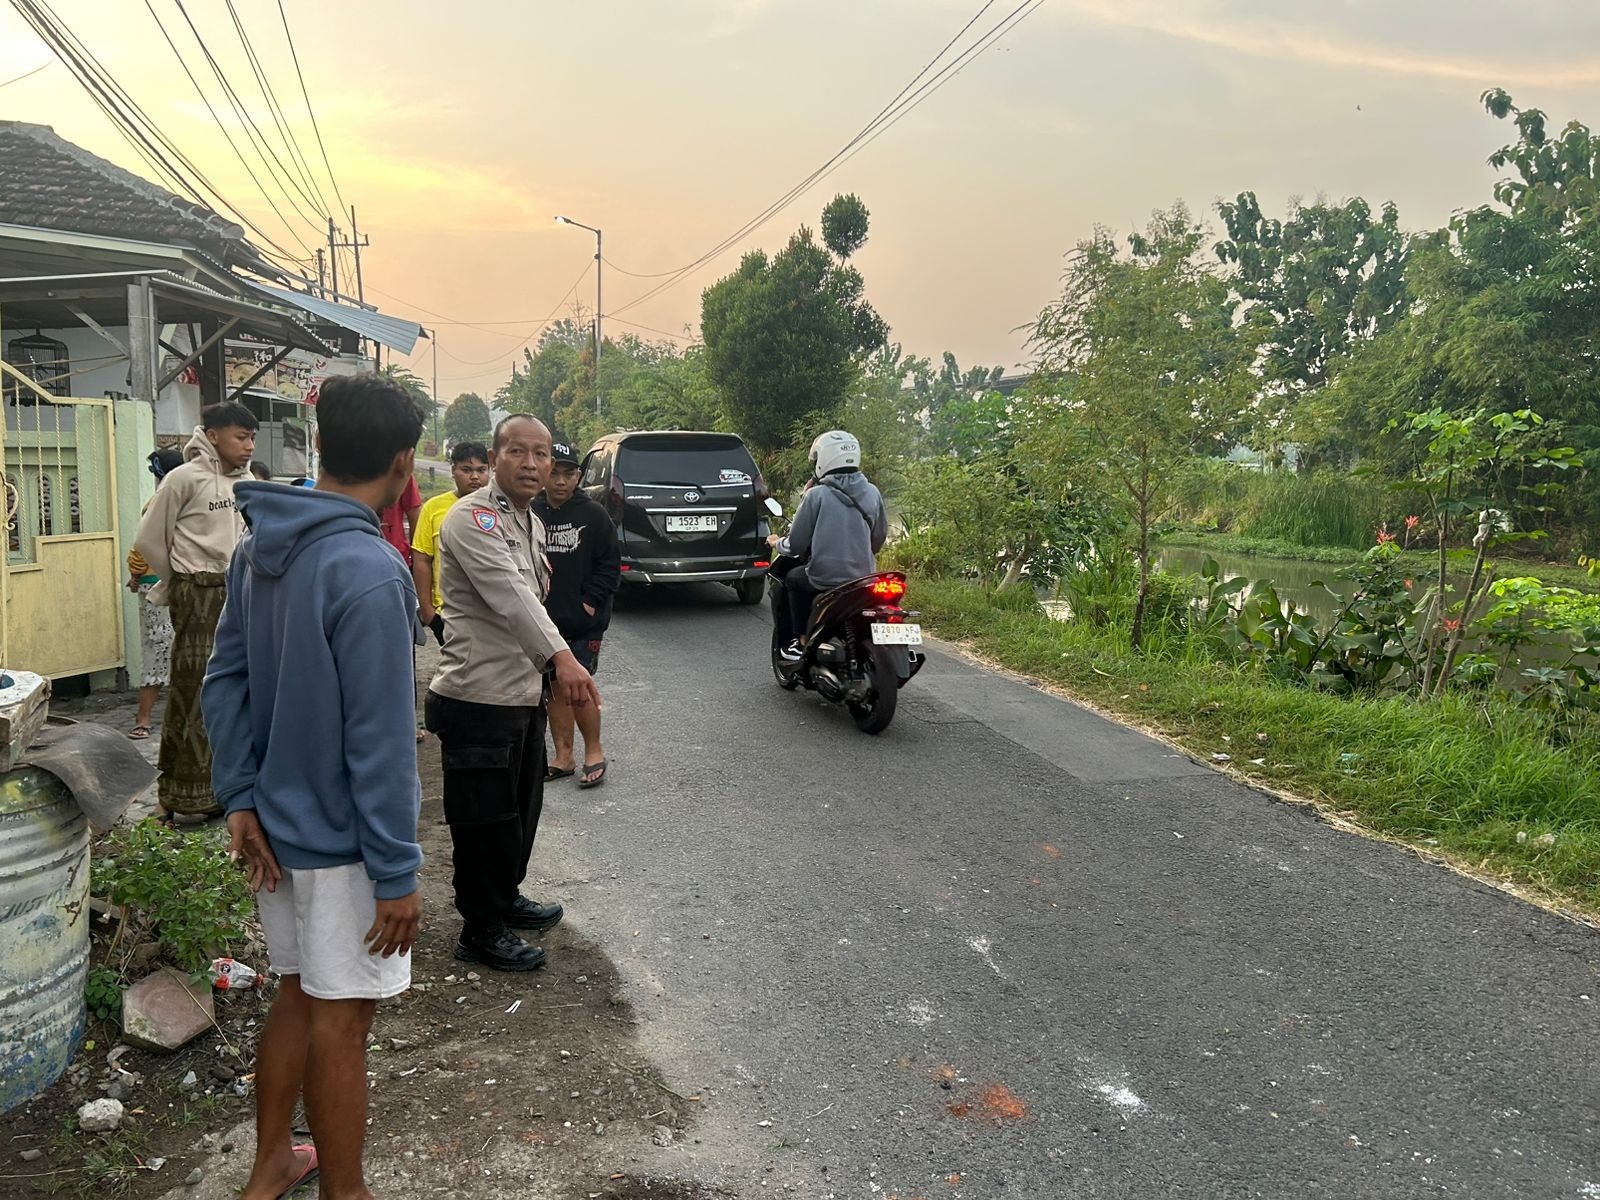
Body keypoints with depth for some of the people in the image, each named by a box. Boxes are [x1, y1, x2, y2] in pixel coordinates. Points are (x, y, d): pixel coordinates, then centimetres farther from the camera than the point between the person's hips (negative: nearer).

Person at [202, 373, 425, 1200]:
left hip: (279, 822, 8)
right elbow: (379, 743, -24)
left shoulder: (259, 547, 3)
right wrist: (397, 874, -17)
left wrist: (240, 798, 8)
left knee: (296, 997, 23)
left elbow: (224, 681, 7)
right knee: (340, 1020, 7)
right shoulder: (368, 573, -25)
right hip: (342, 839, -8)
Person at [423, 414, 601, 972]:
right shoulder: (472, 517, -17)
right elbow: (508, 595, -33)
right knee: (485, 817, 2)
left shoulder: (532, 523, 13)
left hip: (524, 694, 9)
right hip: (479, 699, -9)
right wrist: (561, 655, -44)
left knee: (522, 807, 22)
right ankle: (481, 932, 18)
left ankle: (506, 899, 41)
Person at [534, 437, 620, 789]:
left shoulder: (594, 515, -4)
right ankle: (563, 756, 22)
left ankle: (594, 752, 12)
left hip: (584, 621, -4)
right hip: (544, 621, 4)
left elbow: (610, 564, -3)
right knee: (554, 688, 11)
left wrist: (590, 602, -9)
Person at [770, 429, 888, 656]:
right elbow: (879, 538, 13)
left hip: (826, 578, -4)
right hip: (864, 578, 5)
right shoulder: (872, 493, 4)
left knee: (793, 578, 26)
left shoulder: (816, 495, -10)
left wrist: (777, 544, 16)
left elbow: (797, 544, -6)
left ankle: (803, 641, 21)